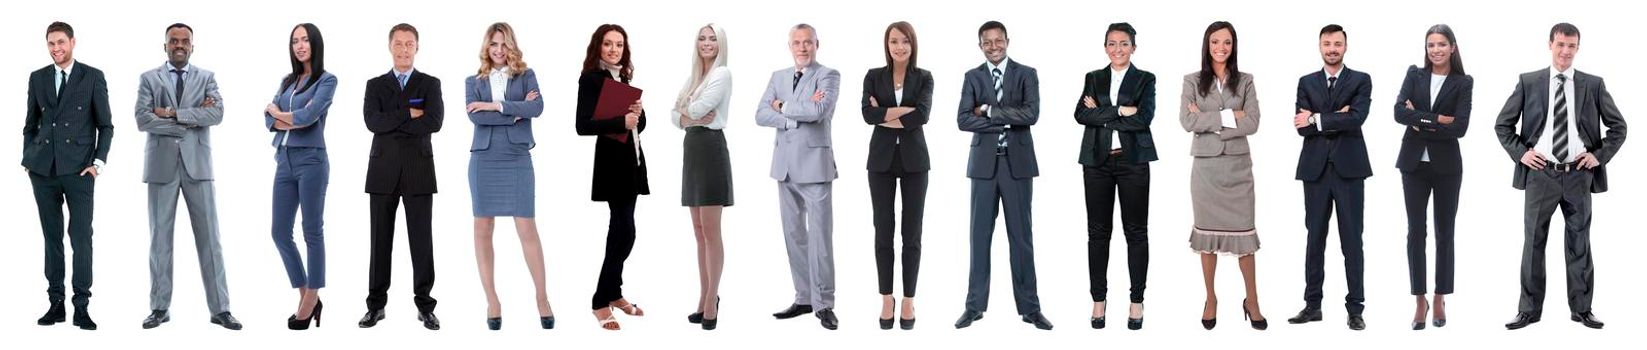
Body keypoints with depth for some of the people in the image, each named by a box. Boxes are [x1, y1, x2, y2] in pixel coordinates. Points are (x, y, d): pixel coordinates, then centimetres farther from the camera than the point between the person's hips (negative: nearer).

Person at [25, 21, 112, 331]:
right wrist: (28, 160, 7)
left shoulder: (93, 77, 3)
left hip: (78, 169, -3)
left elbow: (105, 125, 4)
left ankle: (82, 307, -3)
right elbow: (31, 123, 17)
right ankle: (55, 303, 12)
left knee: (81, 236, -5)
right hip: (43, 169, 3)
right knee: (52, 236, 7)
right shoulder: (38, 78, 12)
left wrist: (98, 162, -5)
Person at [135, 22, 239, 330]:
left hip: (197, 165, 0)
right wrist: (191, 120, -11)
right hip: (161, 165, 0)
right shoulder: (149, 79, 6)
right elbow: (143, 120, -8)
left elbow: (217, 113, -8)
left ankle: (220, 309, 1)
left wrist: (173, 113, -12)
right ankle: (160, 308, 11)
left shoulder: (206, 78, 8)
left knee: (209, 237, -1)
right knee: (160, 237, 4)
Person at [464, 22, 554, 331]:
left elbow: (537, 108, -11)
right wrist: (516, 112, -12)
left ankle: (542, 298, 1)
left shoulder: (525, 76, 7)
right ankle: (491, 301, 9)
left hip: (518, 160, -2)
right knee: (483, 229, 2)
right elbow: (475, 117, -9)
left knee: (527, 229, -5)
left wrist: (497, 105, -14)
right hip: (484, 161, 2)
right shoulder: (474, 82, 9)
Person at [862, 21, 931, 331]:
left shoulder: (924, 78, 1)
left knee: (911, 232, 2)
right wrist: (905, 111, -17)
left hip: (913, 159, 0)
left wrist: (886, 115, -12)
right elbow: (868, 114, -13)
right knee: (883, 231, 3)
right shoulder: (873, 76, 3)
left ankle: (909, 301, 10)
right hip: (881, 159, 1)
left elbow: (923, 115, -15)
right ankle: (886, 301, 11)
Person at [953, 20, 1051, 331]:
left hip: (1017, 163, -1)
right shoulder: (972, 77, 6)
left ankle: (1030, 308, 7)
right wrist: (1006, 121, -14)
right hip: (984, 163, 1)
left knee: (1021, 235, 3)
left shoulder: (1026, 74, 2)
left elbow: (1031, 114, -13)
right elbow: (963, 120, -6)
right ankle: (975, 305, 11)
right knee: (980, 235, 5)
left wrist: (989, 111, -12)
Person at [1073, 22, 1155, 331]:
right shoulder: (1093, 79, 11)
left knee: (1136, 231, 1)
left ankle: (1136, 302, 7)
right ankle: (1098, 300, 11)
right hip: (1097, 162, 2)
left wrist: (1101, 114, -8)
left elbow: (1144, 118, -11)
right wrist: (1119, 112, -14)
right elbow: (1081, 114, -5)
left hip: (1133, 161, -2)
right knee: (1098, 231, 4)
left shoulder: (1145, 80, 4)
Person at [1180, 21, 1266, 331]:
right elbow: (1187, 121, -11)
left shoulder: (1245, 81, 4)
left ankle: (1252, 302, 7)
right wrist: (1228, 117, -14)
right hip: (1205, 165, 0)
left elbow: (1252, 123, -7)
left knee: (1244, 232, -1)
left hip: (1237, 165, 0)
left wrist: (1207, 122, -12)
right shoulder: (1193, 81, 2)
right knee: (1208, 231, 6)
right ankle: (1210, 300, 16)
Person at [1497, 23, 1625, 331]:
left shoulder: (1593, 85, 5)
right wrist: (1520, 153, -2)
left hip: (1578, 175, 1)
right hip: (1541, 174, 0)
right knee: (1534, 242, 3)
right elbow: (1502, 124, 9)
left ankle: (1582, 308, 14)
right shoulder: (1528, 83, 3)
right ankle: (1529, 309, 8)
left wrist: (1600, 155, 0)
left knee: (1579, 243, 6)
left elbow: (1618, 126, 11)